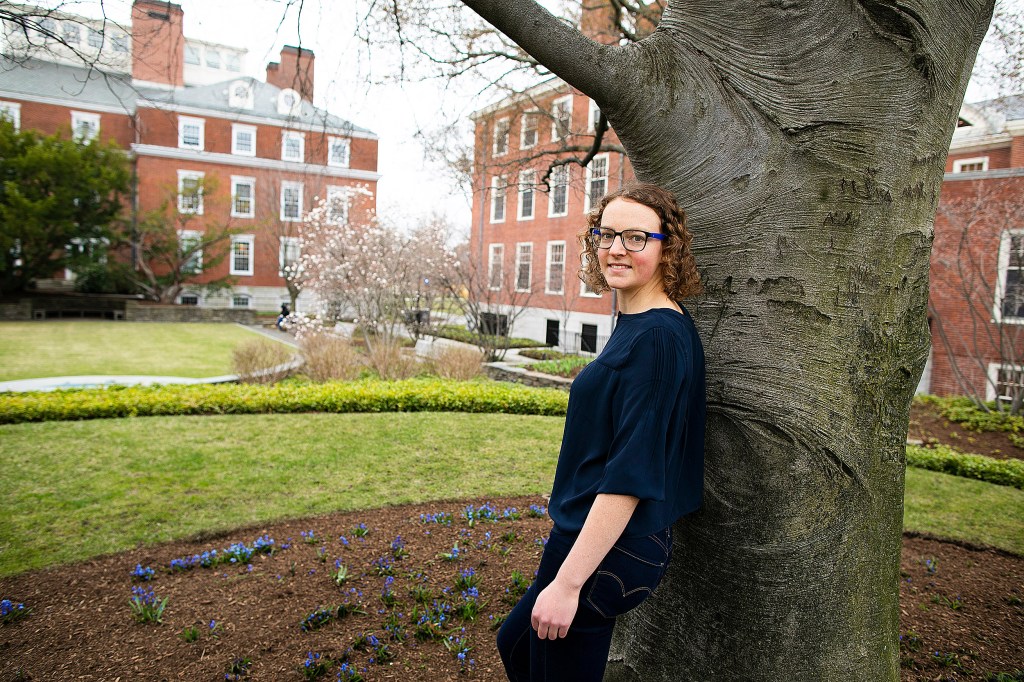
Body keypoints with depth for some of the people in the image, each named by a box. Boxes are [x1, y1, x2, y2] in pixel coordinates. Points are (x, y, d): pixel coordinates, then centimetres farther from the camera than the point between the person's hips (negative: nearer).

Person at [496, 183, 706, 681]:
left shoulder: (656, 338, -22)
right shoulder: (638, 324, 7)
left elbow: (631, 475, -25)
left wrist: (567, 581, -21)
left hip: (606, 549, -10)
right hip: (590, 535, 10)